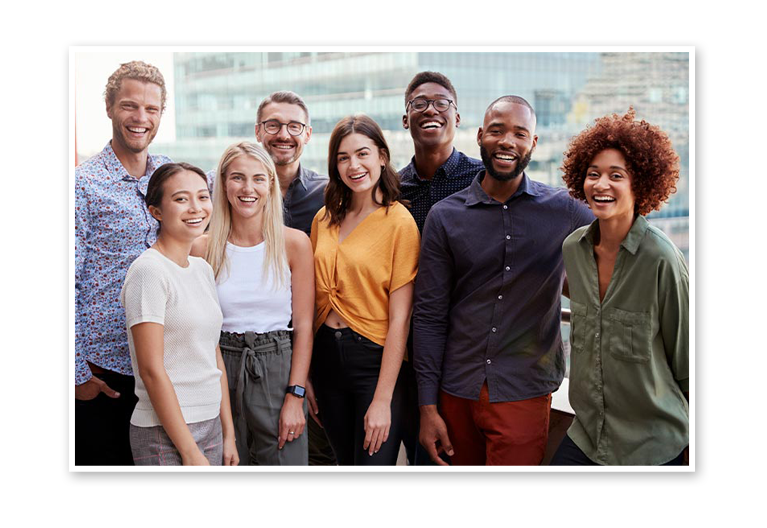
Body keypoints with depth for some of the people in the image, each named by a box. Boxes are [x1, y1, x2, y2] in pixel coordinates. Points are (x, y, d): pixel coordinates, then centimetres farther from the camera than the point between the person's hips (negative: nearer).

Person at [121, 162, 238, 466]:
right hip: (164, 437, -7)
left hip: (210, 426, 7)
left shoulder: (202, 269, 9)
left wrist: (228, 434, 10)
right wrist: (191, 453, -16)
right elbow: (152, 370, -16)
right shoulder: (149, 271, -13)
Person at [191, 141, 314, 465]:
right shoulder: (203, 249, 0)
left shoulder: (294, 243, -2)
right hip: (221, 369, 1)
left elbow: (303, 326, -2)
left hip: (278, 369, -1)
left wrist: (296, 396, -8)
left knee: (284, 460, 3)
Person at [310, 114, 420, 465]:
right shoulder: (324, 219, 6)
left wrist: (382, 400, -16)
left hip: (376, 360, -5)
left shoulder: (399, 222, -11)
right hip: (326, 356, 6)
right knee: (344, 462, 17)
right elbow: (315, 300, 11)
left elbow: (400, 318, -13)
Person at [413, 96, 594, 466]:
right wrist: (428, 407, -2)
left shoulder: (564, 211, -1)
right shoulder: (445, 216, 1)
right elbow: (429, 316, 1)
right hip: (458, 390, 1)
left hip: (525, 393, -1)